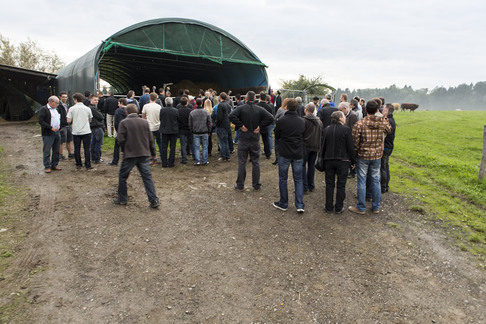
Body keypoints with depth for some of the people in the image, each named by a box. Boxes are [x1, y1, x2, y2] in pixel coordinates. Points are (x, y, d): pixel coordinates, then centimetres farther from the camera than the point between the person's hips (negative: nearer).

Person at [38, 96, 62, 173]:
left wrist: (59, 128, 14)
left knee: (56, 151, 11)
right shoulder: (43, 109, -8)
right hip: (48, 134, -8)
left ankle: (54, 165, 21)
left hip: (57, 133, 8)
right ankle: (47, 167, 3)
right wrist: (51, 128, -20)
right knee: (47, 151, -3)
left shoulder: (56, 109, 17)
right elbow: (41, 121, -16)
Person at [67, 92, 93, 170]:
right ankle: (88, 165, 2)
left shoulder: (72, 109, -2)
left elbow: (68, 120, -5)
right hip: (86, 131, 0)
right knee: (87, 149, 2)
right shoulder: (87, 109, 1)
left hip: (76, 132, 0)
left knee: (77, 149, 10)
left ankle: (78, 165, 16)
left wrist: (72, 123, 16)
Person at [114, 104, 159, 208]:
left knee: (122, 176, 14)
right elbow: (151, 139, 6)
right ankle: (154, 200, 0)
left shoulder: (123, 123, -6)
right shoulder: (145, 122, 4)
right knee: (147, 177, 5)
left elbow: (120, 139, -10)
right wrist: (153, 152, 16)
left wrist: (124, 149, 9)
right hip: (144, 154, 3)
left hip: (130, 154, -3)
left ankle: (122, 199, 24)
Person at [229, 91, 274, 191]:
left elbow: (231, 116, -21)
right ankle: (256, 185, 17)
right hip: (255, 140, 2)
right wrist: (260, 126, -5)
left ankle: (240, 185, 13)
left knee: (242, 162, 7)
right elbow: (270, 118, -10)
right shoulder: (260, 109, -1)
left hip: (243, 139, -1)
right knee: (256, 163, 11)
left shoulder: (241, 108, -7)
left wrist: (240, 125, -12)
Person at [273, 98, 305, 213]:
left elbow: (277, 136, 0)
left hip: (284, 153, -3)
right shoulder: (302, 121, -2)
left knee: (283, 179, 11)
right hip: (298, 154, 3)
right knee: (298, 179, 11)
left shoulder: (281, 121, -12)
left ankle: (283, 204, 18)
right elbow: (304, 136, 8)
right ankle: (300, 205, 7)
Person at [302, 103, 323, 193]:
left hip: (305, 146, -6)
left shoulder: (304, 120, -12)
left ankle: (304, 187, -1)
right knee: (312, 165, 14)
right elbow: (321, 134, 13)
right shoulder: (319, 121, 8)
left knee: (303, 165, 1)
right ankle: (311, 186, 20)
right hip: (315, 146, 6)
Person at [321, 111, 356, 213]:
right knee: (341, 185, 8)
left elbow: (323, 146, 6)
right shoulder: (346, 130, -10)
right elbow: (350, 147, -9)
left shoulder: (326, 130, 1)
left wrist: (323, 158, 16)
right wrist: (353, 161, 1)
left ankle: (329, 207, 18)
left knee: (329, 184, 12)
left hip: (328, 160, 3)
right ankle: (339, 207, 14)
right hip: (342, 160, -3)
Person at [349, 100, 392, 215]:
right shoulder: (382, 122, -4)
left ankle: (361, 208, 13)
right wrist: (385, 117, 27)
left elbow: (355, 142, -12)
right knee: (376, 180, 13)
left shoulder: (359, 124, -15)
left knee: (362, 181, 5)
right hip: (377, 156, 3)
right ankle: (376, 207, 23)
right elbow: (389, 130, 19)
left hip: (362, 156, -3)